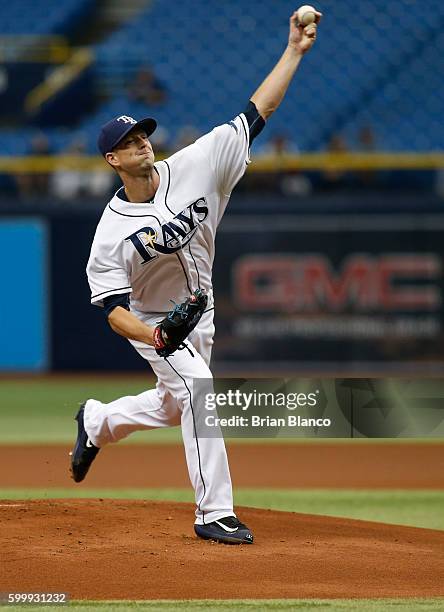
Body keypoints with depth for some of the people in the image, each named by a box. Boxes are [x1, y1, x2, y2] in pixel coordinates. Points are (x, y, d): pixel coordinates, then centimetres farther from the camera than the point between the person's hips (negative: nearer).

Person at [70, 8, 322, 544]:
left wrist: (294, 51, -24)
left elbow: (254, 115, -18)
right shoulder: (113, 230, -23)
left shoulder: (193, 168, -16)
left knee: (175, 407, 20)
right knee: (198, 393, -22)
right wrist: (155, 337, -43)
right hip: (151, 322, -5)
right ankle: (214, 514, -15)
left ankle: (96, 423, 47)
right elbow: (113, 309, -23)